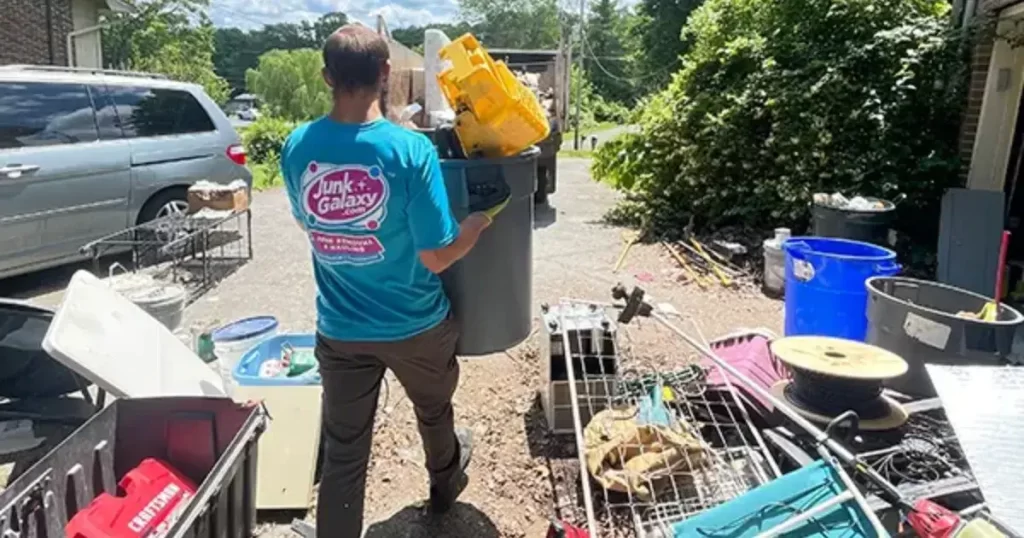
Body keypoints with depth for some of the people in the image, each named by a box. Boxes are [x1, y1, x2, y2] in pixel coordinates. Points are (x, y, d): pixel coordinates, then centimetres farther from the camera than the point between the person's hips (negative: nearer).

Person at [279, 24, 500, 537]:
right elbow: (436, 258, -19)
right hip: (414, 325, -1)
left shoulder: (297, 146, -10)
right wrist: (482, 220, -2)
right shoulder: (411, 149, -23)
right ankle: (445, 483, 56)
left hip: (339, 329, 2)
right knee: (433, 409, 28)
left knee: (343, 451, 12)